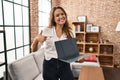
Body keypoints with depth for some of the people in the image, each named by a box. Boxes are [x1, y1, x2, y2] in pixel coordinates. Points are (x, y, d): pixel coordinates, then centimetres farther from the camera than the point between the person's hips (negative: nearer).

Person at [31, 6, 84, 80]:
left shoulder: (70, 32, 1)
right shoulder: (47, 31, -6)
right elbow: (34, 49, -2)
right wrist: (36, 40, -22)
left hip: (65, 65, 2)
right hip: (49, 65, -1)